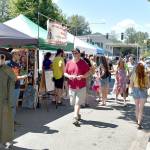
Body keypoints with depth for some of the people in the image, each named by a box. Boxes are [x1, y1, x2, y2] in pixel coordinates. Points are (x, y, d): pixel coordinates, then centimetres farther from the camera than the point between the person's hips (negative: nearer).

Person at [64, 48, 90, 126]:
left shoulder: (83, 63, -3)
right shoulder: (69, 63, 6)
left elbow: (88, 73, -1)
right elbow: (65, 73, 11)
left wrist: (81, 76, -19)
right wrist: (69, 76, -11)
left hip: (81, 86, -4)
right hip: (71, 86, 4)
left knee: (78, 103, -9)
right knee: (74, 103, 13)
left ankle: (75, 118, -10)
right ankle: (78, 115, 34)